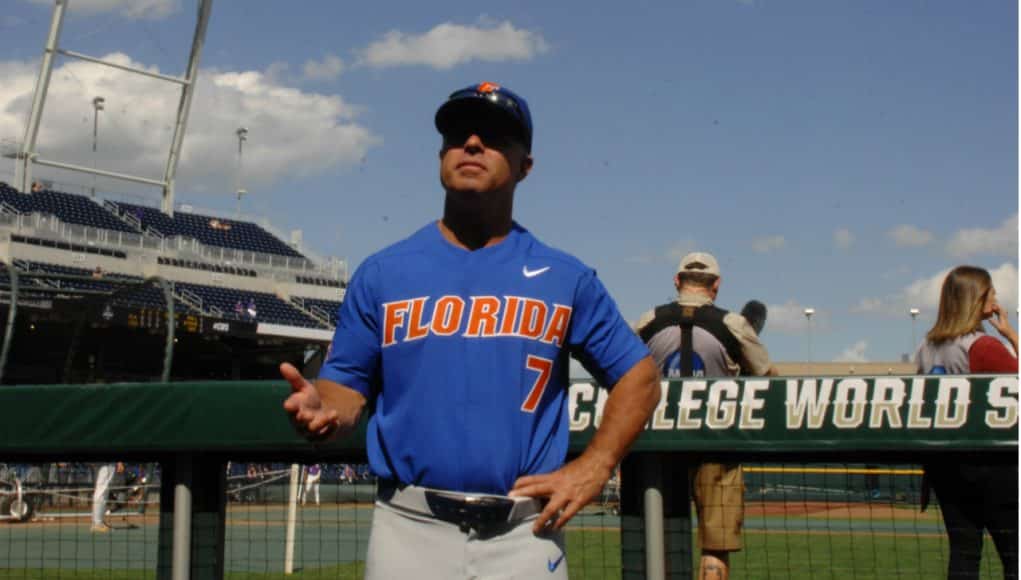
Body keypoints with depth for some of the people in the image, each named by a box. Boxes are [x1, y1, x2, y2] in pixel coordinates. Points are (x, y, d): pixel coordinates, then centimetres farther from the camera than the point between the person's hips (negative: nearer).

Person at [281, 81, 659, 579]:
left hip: (524, 537, 0)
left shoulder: (565, 277, 6)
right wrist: (320, 410, -17)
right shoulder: (381, 273, 7)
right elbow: (347, 388, 7)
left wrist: (593, 467, -2)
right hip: (408, 531, 0)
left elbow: (638, 376, 10)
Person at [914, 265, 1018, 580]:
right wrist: (1013, 336, 0)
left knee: (963, 551, 9)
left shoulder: (926, 348, 6)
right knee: (1013, 553, 0)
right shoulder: (985, 347, -15)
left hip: (944, 459, 7)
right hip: (990, 461, -7)